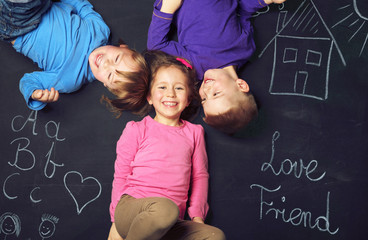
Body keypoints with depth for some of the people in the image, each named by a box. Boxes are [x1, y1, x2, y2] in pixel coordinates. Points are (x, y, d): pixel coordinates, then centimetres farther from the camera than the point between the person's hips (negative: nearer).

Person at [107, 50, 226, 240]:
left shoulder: (194, 133, 18)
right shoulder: (137, 130, 9)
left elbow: (200, 175, 18)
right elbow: (121, 176, 8)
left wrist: (197, 215, 5)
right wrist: (116, 219, 2)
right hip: (132, 207, -4)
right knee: (166, 209, -38)